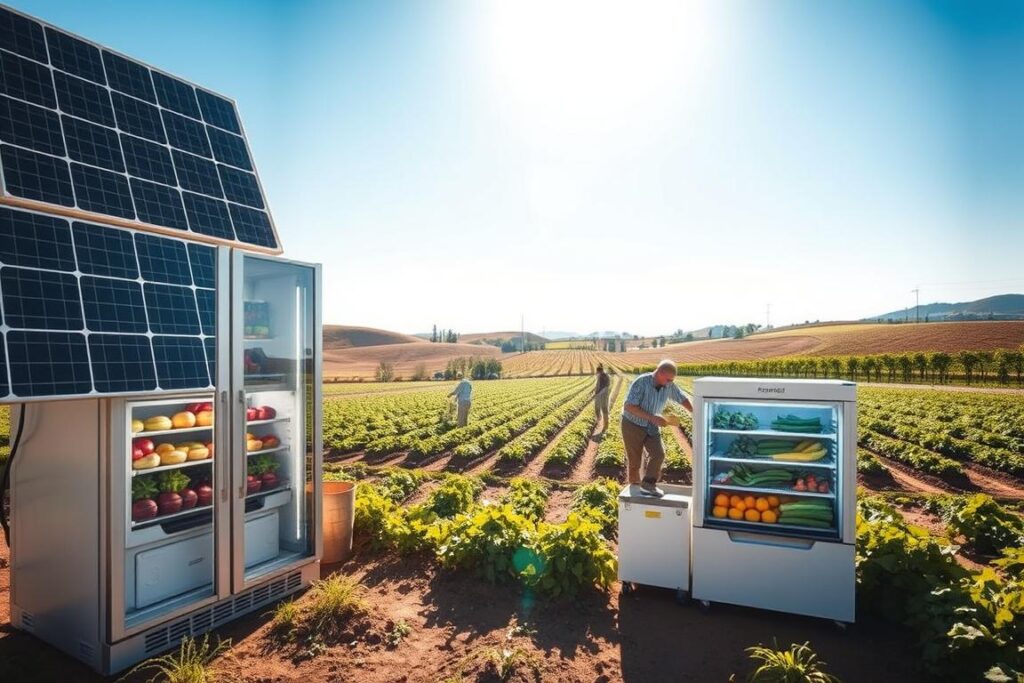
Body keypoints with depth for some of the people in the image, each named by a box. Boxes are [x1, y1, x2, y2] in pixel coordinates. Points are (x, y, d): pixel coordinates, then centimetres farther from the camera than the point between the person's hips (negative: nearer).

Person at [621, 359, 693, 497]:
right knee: (635, 461, 3)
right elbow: (628, 407, -29)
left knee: (658, 454, -14)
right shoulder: (641, 383, -27)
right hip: (633, 425, -5)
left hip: (652, 427, 5)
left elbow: (682, 399, 7)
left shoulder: (669, 386, -10)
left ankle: (648, 484, -2)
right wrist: (652, 417, -33)